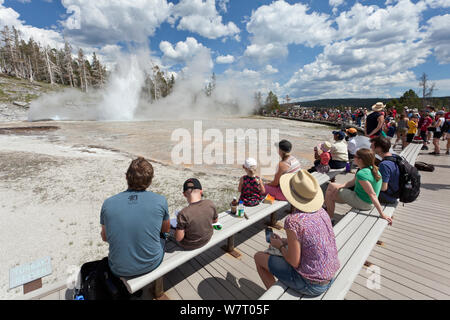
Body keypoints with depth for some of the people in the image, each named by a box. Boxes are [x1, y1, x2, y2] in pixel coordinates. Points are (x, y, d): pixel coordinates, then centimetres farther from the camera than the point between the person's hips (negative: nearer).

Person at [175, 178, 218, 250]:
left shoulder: (183, 214, -35)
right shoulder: (210, 204, -23)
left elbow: (178, 238, -24)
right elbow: (215, 220, -4)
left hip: (189, 246, -4)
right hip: (207, 239, 4)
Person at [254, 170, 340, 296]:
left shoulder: (293, 221, -28)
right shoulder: (321, 211, -5)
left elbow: (294, 262, -20)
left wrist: (280, 246, -2)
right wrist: (284, 241, 10)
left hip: (310, 285, -7)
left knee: (259, 257, 8)